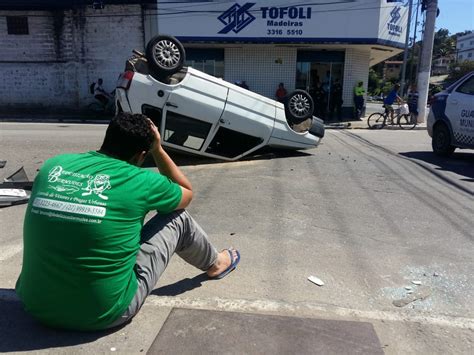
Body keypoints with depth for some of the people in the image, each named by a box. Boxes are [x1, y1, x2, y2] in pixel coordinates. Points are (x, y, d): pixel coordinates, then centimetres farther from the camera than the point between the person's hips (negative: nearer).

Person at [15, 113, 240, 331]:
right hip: (103, 314, -5)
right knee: (177, 218, 9)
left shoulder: (53, 165, -1)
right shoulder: (141, 181, -13)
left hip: (35, 305, 5)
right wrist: (157, 149, 10)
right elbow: (187, 192, 8)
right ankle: (214, 264, 36)